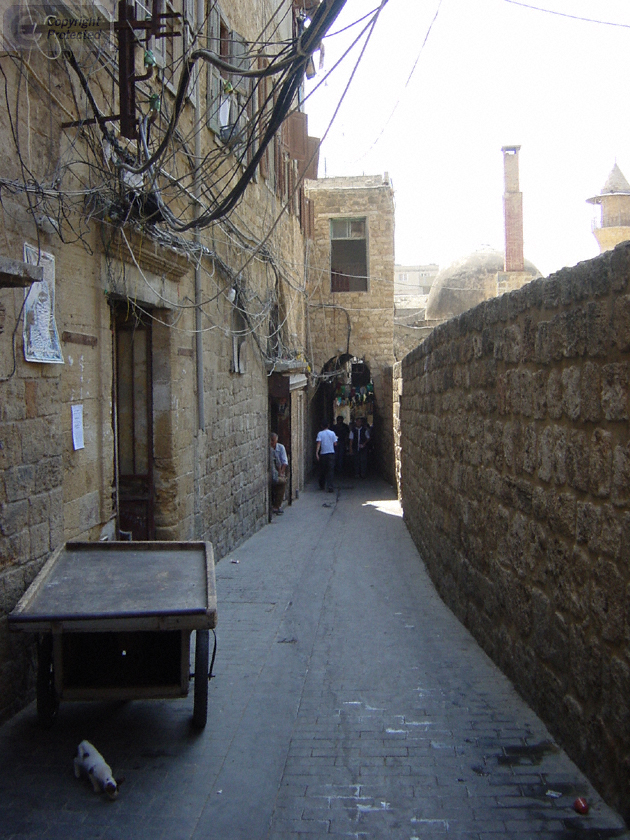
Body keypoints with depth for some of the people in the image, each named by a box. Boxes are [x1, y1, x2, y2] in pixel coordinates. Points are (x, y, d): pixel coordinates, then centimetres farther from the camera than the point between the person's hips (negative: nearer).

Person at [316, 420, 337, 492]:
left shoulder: (320, 433, -2)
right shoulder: (332, 433, 1)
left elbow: (318, 443, -12)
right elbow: (335, 444, 3)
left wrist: (316, 453, -15)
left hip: (323, 453, 0)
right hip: (331, 453, 0)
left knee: (322, 470, 14)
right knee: (330, 471, -2)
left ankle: (321, 486, 28)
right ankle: (330, 487, -11)